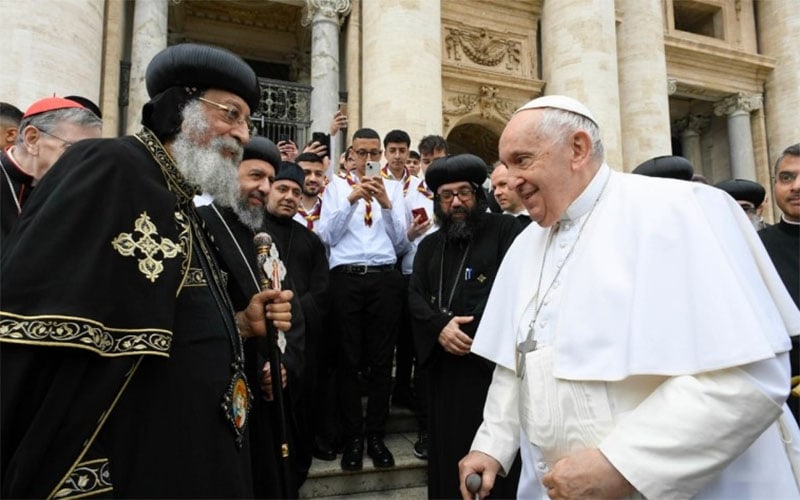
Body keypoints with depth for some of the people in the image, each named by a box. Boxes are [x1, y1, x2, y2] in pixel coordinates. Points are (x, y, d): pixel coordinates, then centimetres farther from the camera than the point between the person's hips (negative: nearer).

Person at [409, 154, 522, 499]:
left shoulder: (506, 231, 1)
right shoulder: (429, 245, 18)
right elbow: (415, 296, 8)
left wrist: (468, 330, -15)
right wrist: (440, 327, -12)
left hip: (490, 360, -4)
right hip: (442, 364, 5)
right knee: (445, 450, 12)